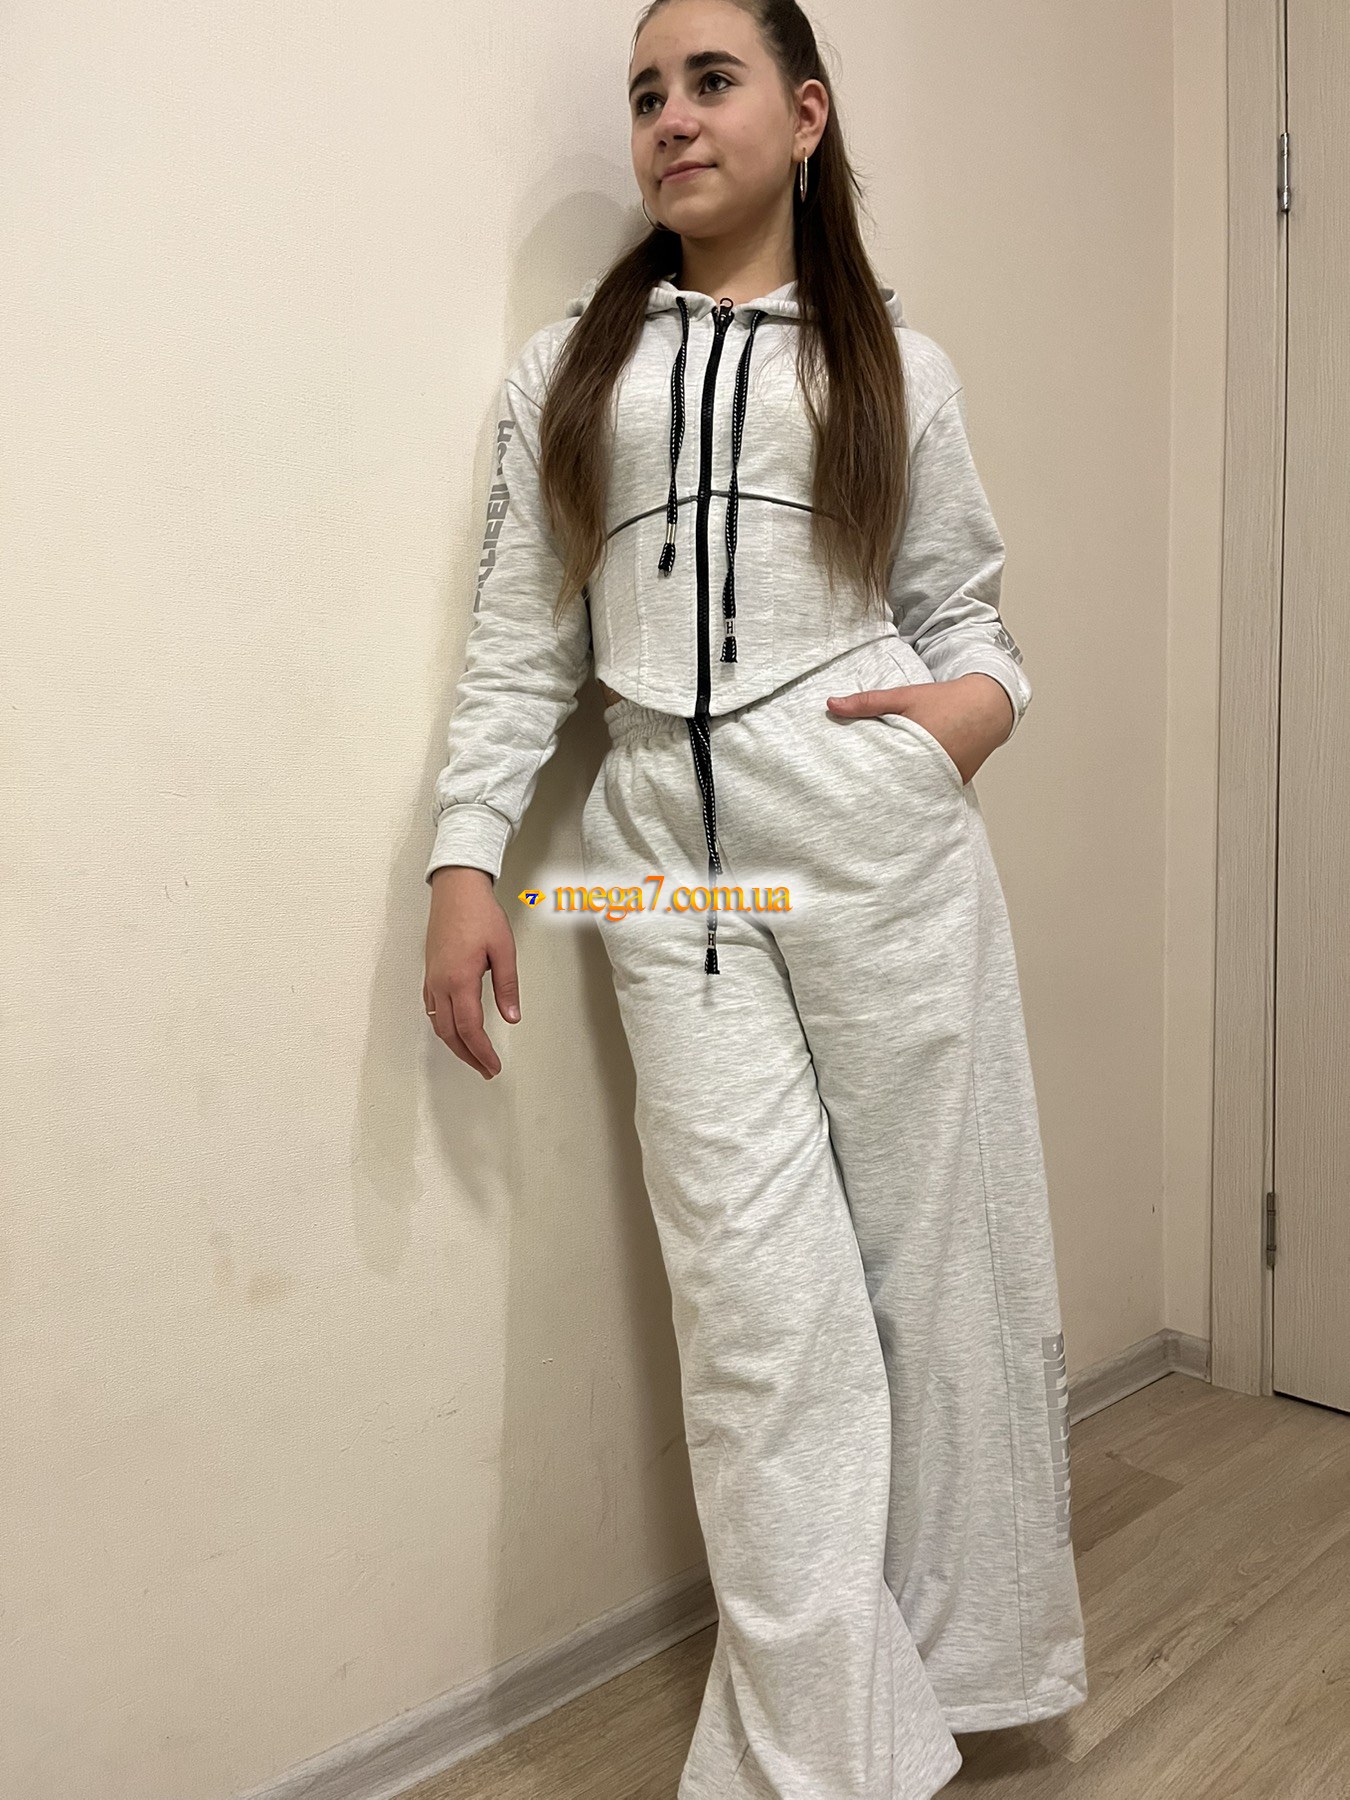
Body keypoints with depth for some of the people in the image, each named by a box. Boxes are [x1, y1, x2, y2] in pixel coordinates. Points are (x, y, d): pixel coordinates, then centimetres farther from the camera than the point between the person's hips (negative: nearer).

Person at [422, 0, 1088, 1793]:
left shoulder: (893, 363, 14)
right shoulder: (565, 366, 16)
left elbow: (962, 604, 15)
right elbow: (520, 646, 10)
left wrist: (986, 694, -7)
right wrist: (464, 859, 1)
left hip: (881, 842, 0)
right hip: (674, 871, 0)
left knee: (936, 1260, 6)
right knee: (764, 1311, -1)